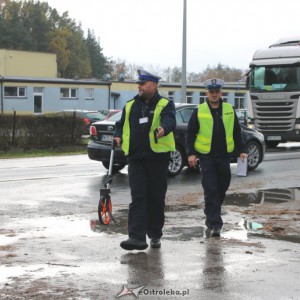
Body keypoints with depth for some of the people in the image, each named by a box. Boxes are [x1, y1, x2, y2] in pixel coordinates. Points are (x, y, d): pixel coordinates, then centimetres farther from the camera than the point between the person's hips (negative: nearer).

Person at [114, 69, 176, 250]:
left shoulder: (165, 105, 0)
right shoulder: (131, 106, 15)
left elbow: (170, 120, -19)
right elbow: (121, 125, 24)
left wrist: (164, 129, -42)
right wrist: (118, 136, 2)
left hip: (158, 158, -3)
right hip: (136, 159, 3)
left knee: (156, 198, 6)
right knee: (138, 197, -7)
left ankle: (155, 235, 20)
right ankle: (137, 237, -12)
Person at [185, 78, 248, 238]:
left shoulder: (229, 110, 9)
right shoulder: (199, 111, 0)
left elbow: (237, 133, 16)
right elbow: (190, 133, 2)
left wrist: (241, 150, 8)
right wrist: (190, 153, -7)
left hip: (224, 156, 3)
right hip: (206, 157, -3)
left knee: (222, 187, 11)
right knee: (211, 190, -8)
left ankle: (211, 215, 33)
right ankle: (215, 223, -7)